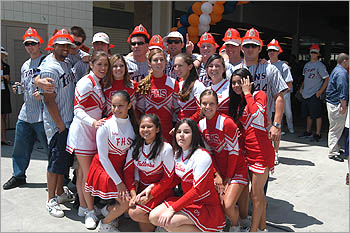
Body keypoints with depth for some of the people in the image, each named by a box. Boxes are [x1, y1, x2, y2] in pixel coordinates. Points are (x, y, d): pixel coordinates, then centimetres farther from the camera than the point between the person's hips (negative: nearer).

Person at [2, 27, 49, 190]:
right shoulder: (25, 65, 19)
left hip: (42, 115, -8)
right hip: (25, 114, 8)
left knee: (50, 148, -2)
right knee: (20, 147, 15)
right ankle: (19, 176, 31)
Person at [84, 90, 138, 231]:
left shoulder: (133, 124, -3)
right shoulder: (105, 126, -17)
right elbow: (103, 157, -15)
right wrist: (118, 182, -15)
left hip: (121, 168, 5)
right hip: (104, 167, -5)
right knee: (126, 202, -13)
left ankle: (108, 210, 25)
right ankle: (104, 225, 13)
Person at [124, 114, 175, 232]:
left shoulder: (166, 148, -16)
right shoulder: (135, 146, -2)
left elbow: (168, 178, -12)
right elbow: (128, 171, 1)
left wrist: (150, 194, -17)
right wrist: (133, 194, -9)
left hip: (160, 189, -5)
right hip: (142, 187, 5)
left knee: (135, 213, -19)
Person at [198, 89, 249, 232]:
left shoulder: (227, 122, -19)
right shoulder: (201, 125, -1)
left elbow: (234, 152, -16)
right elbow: (208, 152, 2)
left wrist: (228, 177, -11)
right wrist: (217, 175, -5)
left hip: (236, 169, -5)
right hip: (218, 170, 5)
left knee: (228, 206, -14)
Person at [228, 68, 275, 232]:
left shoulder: (259, 95, -5)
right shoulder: (237, 102, 16)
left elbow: (256, 112, -26)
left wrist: (247, 93, -13)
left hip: (261, 150, -7)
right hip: (247, 150, 7)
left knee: (256, 194, -1)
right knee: (258, 193, 15)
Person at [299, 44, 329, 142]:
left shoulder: (320, 65, -8)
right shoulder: (306, 65, 14)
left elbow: (327, 79, -11)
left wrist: (320, 91, -16)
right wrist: (302, 87, 13)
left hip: (315, 95, -7)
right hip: (305, 94, 7)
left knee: (317, 115, -3)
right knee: (308, 114, 15)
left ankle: (318, 134, 3)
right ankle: (308, 132, 25)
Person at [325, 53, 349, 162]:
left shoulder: (336, 70, 17)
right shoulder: (342, 72, -17)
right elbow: (343, 91, -23)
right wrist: (343, 106, -23)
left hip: (332, 103, 11)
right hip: (337, 104, -11)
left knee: (335, 128, 19)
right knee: (336, 129, -5)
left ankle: (335, 148, 30)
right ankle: (333, 152, 0)